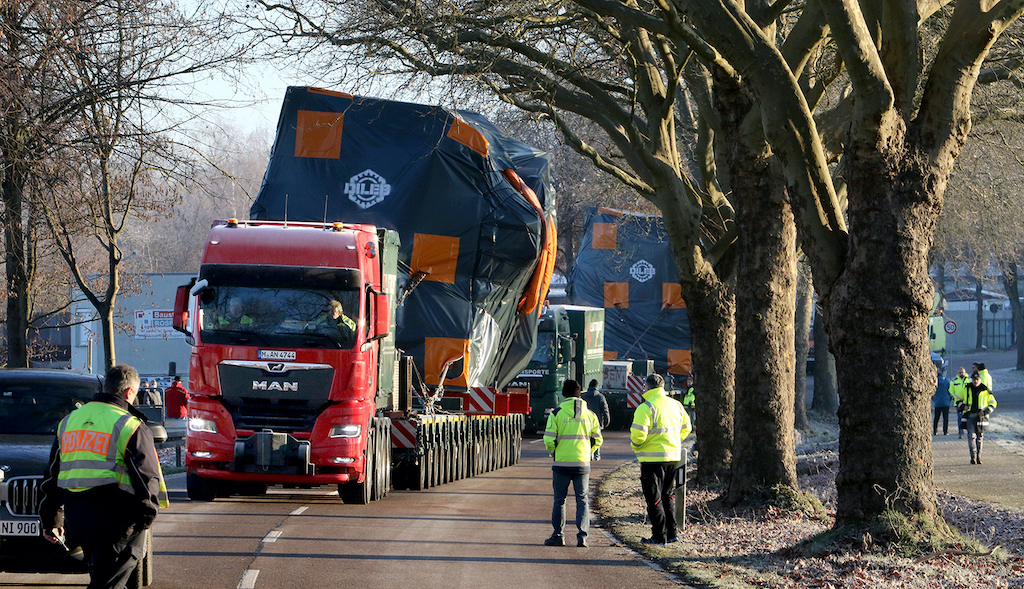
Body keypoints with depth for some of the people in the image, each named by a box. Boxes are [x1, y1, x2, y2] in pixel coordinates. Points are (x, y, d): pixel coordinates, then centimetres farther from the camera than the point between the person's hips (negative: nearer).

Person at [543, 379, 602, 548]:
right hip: (583, 464, 2)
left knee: (559, 500, 8)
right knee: (582, 499, 7)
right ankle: (582, 535, -4)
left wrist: (553, 452, 12)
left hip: (562, 463, -2)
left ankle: (558, 535, 11)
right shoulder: (589, 414, 4)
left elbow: (549, 439, -8)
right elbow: (597, 440, 6)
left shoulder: (556, 413, -4)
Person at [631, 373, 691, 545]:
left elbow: (638, 434, -21)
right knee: (668, 495, 18)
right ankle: (671, 532, 18)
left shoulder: (646, 408, -15)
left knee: (654, 498, 1)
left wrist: (636, 446, -1)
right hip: (674, 457, 7)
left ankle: (659, 535, 2)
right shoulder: (675, 405, 8)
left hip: (653, 458, -7)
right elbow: (685, 427, 19)